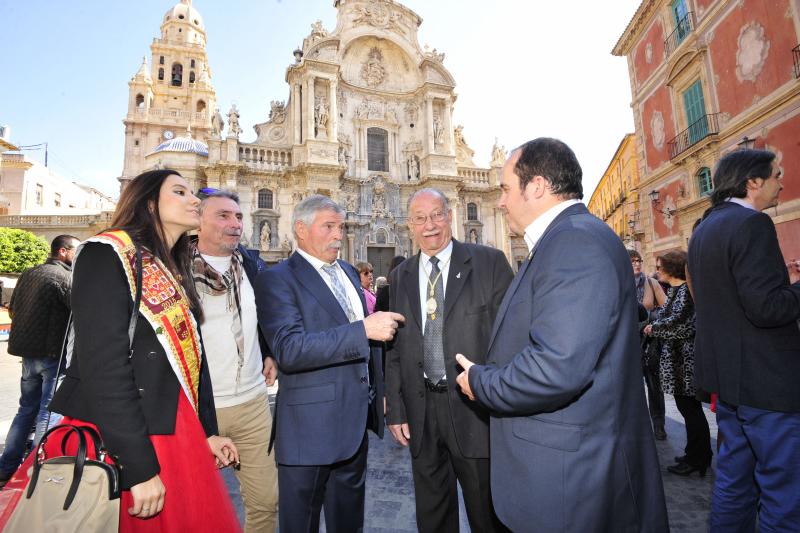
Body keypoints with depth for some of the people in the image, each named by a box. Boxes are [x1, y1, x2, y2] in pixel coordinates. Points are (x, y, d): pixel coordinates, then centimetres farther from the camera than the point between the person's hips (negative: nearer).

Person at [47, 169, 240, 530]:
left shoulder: (174, 273, 12)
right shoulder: (107, 254, -11)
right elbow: (103, 366, -20)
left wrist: (207, 431, 14)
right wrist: (139, 467, -21)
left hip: (173, 431, 8)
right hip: (118, 445, -7)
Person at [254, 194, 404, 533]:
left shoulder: (349, 272, 11)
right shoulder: (277, 279, -13)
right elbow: (289, 350, -26)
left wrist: (378, 389, 16)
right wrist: (363, 330, -29)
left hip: (357, 417, 7)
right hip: (311, 426, -6)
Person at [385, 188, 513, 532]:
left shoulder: (489, 262, -6)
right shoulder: (400, 276, 6)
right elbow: (395, 348, 7)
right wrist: (395, 409, 3)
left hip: (476, 408, -3)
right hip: (420, 411, 4)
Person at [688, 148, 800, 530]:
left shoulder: (703, 229, 12)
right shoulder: (752, 224, -17)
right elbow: (767, 308, -23)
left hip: (726, 373, 9)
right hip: (767, 380, -9)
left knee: (735, 478, 20)